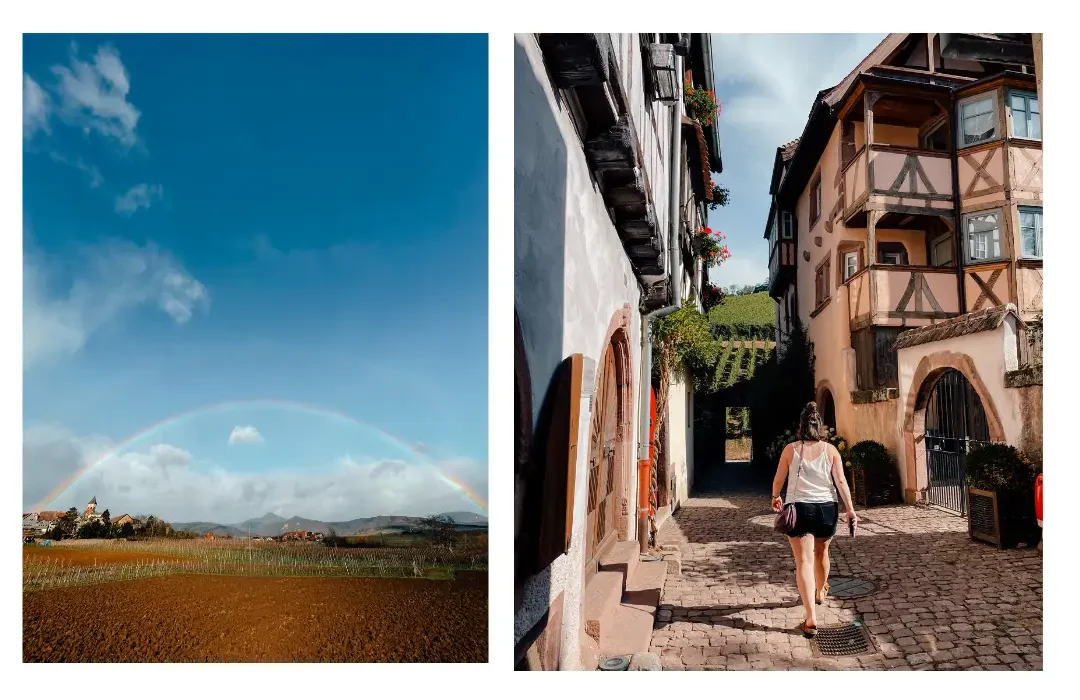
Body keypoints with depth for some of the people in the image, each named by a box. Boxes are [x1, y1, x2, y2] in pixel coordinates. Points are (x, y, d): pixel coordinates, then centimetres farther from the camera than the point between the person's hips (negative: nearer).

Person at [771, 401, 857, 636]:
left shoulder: (790, 449, -3)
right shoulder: (830, 450, -1)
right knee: (821, 552, 26)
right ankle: (820, 592, 52)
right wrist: (850, 509, 1)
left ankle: (811, 618, -14)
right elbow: (841, 481, -5)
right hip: (826, 507, 3)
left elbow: (778, 479, 5)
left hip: (799, 508, -2)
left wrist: (775, 496, 23)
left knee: (804, 561, -5)